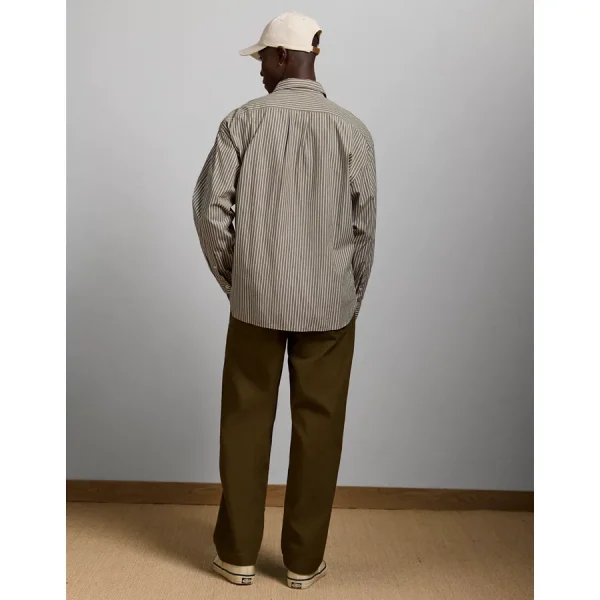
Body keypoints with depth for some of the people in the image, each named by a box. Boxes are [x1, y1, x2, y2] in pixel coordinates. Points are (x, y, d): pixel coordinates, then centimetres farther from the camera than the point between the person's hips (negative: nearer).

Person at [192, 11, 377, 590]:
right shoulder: (352, 130, -1)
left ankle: (237, 554, 23)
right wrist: (349, 297, 11)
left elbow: (211, 208, -6)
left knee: (245, 423, 12)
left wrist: (233, 280, 6)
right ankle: (304, 560, 21)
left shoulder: (243, 120, -3)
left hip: (257, 300, 0)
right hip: (328, 305, 1)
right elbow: (363, 228, -1)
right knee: (318, 429, 9)